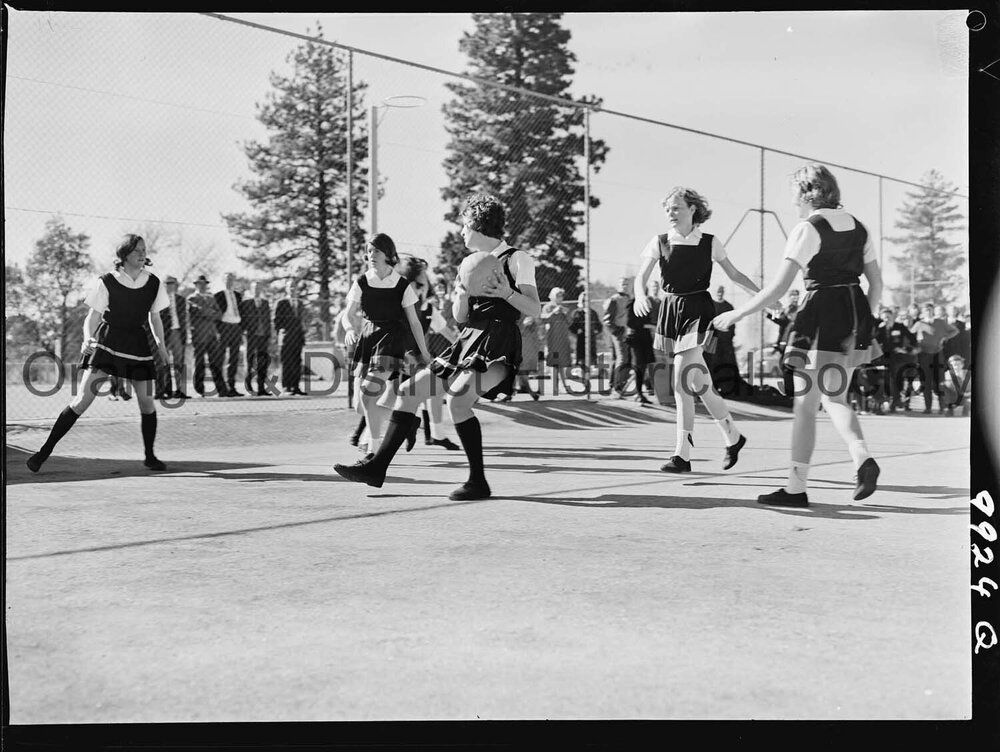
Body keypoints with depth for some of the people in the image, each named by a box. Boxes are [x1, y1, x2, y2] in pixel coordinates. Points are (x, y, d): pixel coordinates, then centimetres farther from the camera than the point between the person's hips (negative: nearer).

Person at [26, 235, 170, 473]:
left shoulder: (153, 283, 3)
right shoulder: (107, 282, -7)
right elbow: (92, 317, -5)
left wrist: (160, 345, 6)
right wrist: (88, 339, -23)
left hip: (137, 345, 3)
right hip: (106, 342, -3)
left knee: (148, 403, 0)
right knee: (82, 401, -11)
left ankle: (150, 456, 20)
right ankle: (45, 451, -3)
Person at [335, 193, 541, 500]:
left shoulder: (516, 259, -2)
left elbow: (535, 310, -8)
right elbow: (461, 317, 16)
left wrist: (507, 293, -25)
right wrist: (461, 296, -5)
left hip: (498, 346, -8)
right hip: (469, 341, 8)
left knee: (457, 400, -28)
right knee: (410, 391, 2)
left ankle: (478, 482, -15)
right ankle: (377, 466, 7)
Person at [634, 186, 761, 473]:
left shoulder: (710, 243, 0)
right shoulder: (660, 242, 5)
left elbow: (734, 274, 10)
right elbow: (641, 277, -3)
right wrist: (640, 295, -24)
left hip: (698, 309, -3)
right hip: (671, 309, 4)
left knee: (682, 382, -14)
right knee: (699, 383, 6)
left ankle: (682, 454, -2)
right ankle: (732, 438, 20)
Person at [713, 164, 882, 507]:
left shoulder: (807, 229, -10)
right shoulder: (857, 227, 12)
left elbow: (778, 288, -15)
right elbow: (876, 282, 13)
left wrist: (736, 314, -7)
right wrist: (865, 322, 22)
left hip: (822, 314, -7)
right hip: (855, 312, 7)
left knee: (805, 403, 1)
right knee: (834, 399, 16)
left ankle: (796, 488, 6)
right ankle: (863, 457, -7)